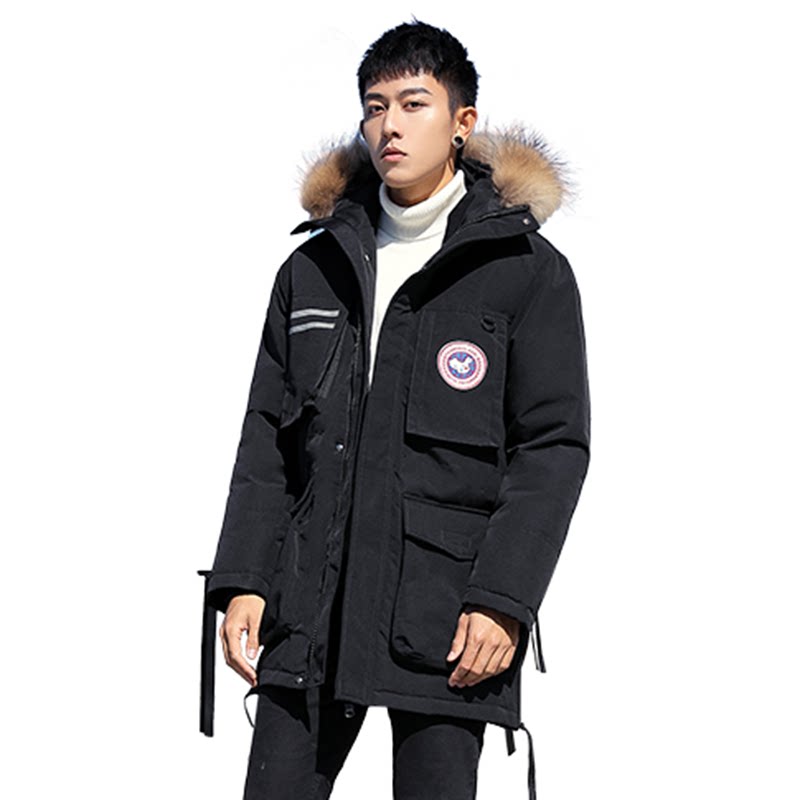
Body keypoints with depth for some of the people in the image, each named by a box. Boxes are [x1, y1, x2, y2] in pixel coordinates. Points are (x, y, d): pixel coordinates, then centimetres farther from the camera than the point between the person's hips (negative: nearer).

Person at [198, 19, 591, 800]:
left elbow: (554, 447, -4)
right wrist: (241, 581, 4)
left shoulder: (529, 271, 1)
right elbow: (267, 441, 14)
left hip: (446, 617, -4)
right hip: (311, 607, 4)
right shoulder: (312, 269, 14)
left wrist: (504, 599, -13)